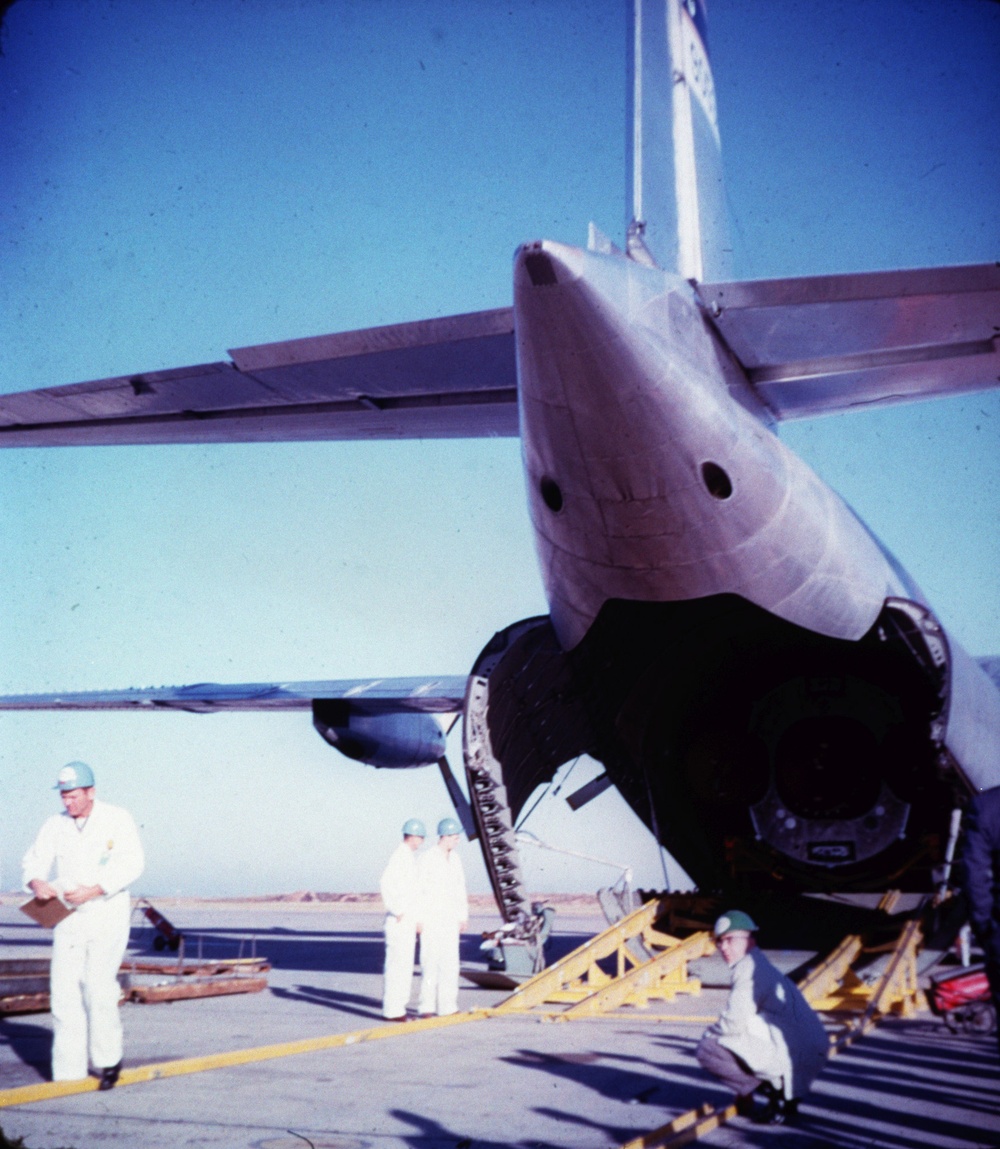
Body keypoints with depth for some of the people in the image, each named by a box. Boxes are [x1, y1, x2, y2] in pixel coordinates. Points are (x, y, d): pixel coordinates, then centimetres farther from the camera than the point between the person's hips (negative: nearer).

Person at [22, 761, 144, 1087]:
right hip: (68, 918, 4)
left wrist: (92, 891, -22)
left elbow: (131, 864, -12)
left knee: (98, 986, -13)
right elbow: (34, 862, 8)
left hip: (107, 916, -4)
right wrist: (37, 882, -16)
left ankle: (108, 1059, 7)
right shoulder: (54, 825, 8)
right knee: (64, 990, 0)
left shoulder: (118, 820, -4)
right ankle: (68, 1073, 6)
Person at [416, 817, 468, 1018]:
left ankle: (447, 1006, 9)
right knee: (430, 961, -6)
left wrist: (463, 916, 12)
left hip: (450, 918, 6)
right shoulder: (427, 858, -9)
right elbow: (418, 888, -10)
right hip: (431, 917, -6)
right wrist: (418, 919, -13)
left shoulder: (455, 859, 11)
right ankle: (426, 1007, -1)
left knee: (450, 962, 5)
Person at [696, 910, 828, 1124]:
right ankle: (786, 1096, 15)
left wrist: (710, 1033, 3)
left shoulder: (748, 967, -10)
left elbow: (735, 1022, -16)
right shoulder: (762, 966, 21)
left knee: (708, 1051, -11)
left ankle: (771, 1090, -7)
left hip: (792, 1056, -10)